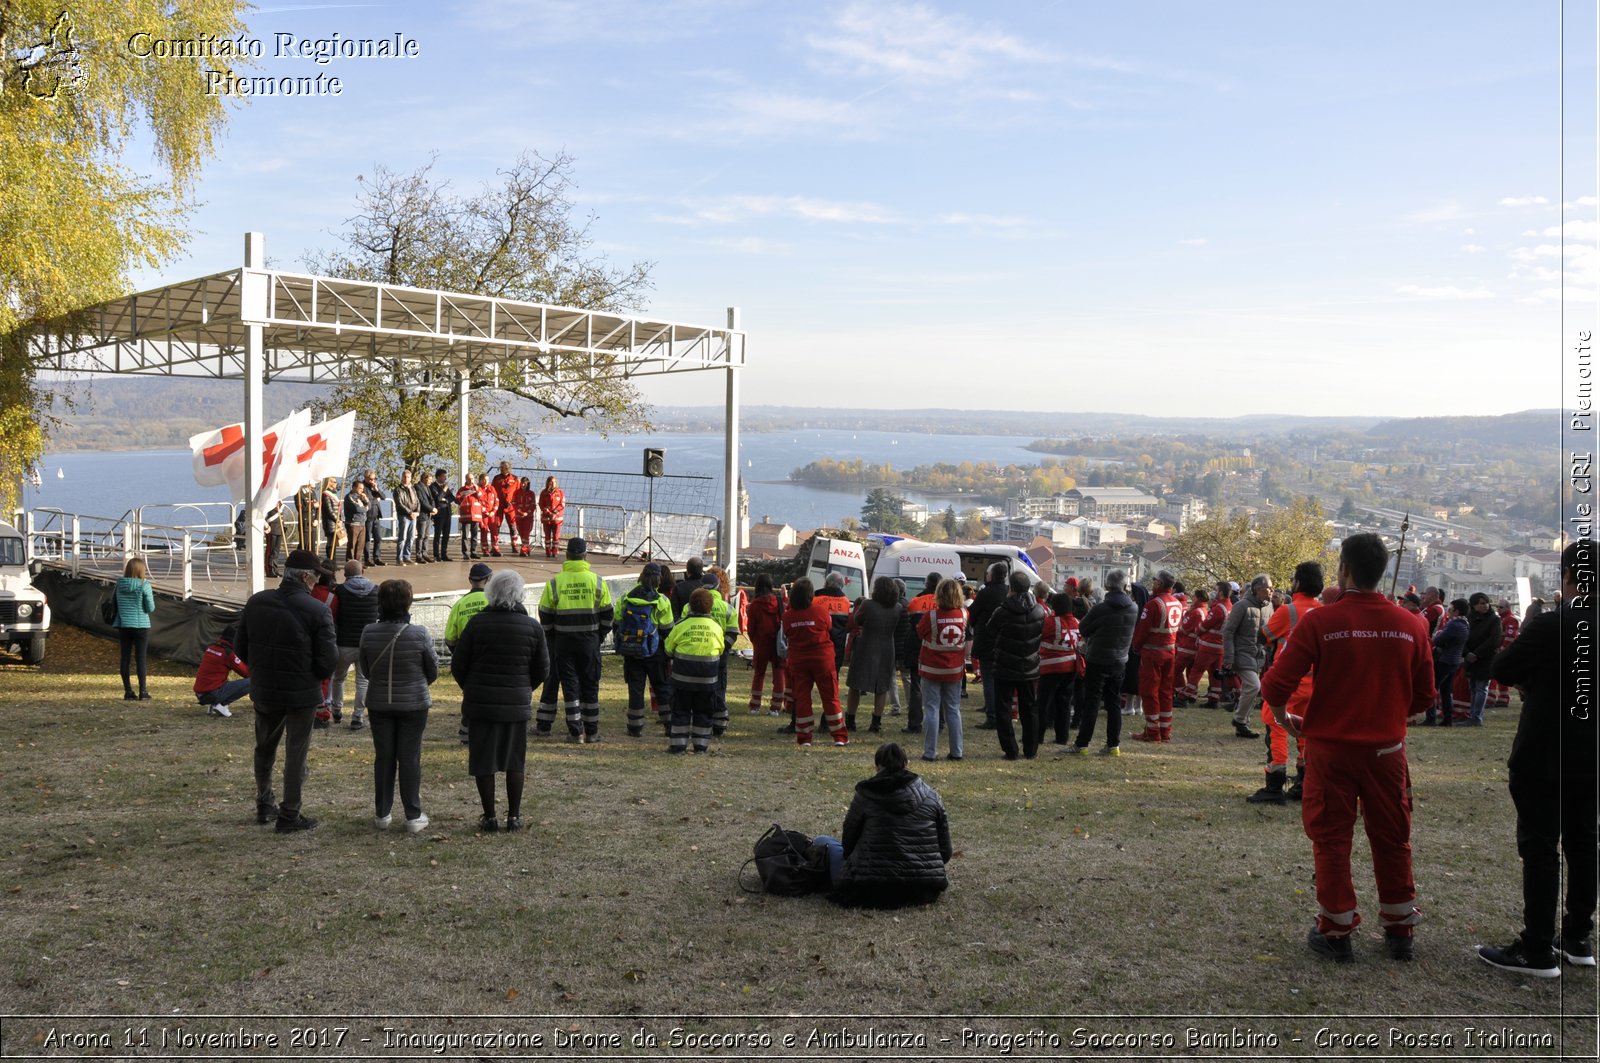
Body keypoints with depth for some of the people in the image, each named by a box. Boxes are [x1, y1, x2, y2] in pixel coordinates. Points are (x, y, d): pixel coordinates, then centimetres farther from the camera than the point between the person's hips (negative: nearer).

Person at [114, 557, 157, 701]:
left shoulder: (119, 584, 1)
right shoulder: (144, 585, -11)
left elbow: (114, 604, 11)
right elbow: (151, 608, -8)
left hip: (123, 625, 4)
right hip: (140, 625, -4)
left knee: (125, 658, 7)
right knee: (141, 658, 1)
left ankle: (128, 691, 9)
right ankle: (143, 692, 0)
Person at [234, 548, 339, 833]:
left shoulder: (255, 602, -3)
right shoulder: (318, 610, -17)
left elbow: (240, 646, 5)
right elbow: (328, 658, -16)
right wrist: (319, 676, 5)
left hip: (263, 690, 5)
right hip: (302, 693, -4)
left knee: (264, 749, 23)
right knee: (296, 754, 7)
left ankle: (265, 805, 34)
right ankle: (289, 815, 12)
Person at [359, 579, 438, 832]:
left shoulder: (369, 633, -9)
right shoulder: (420, 634, -16)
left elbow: (365, 671, 3)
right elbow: (433, 671, -4)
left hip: (378, 704, 2)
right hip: (413, 705, -2)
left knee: (383, 758, 12)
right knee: (410, 759, 5)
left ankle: (381, 814, 20)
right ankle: (413, 816, 10)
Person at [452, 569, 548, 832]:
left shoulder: (477, 623, -7)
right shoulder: (533, 627, -3)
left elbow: (457, 665, -2)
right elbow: (541, 670, 5)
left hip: (480, 702, -1)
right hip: (517, 703, 2)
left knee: (483, 761, 7)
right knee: (515, 761, 12)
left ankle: (489, 817, 10)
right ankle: (514, 816, 14)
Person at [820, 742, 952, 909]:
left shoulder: (865, 795, -3)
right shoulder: (930, 795, 4)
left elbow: (848, 841, 7)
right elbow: (945, 851, 7)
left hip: (873, 890, -4)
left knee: (822, 841, 15)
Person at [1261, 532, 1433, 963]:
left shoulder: (1319, 621, -14)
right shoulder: (1411, 625, -4)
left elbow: (1276, 684, -15)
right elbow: (1424, 697, 4)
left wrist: (1284, 718, 5)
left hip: (1330, 747, -3)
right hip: (1387, 749, 3)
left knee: (1331, 839, 9)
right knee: (1392, 840, 16)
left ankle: (1336, 932, 15)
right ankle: (1400, 931, 25)